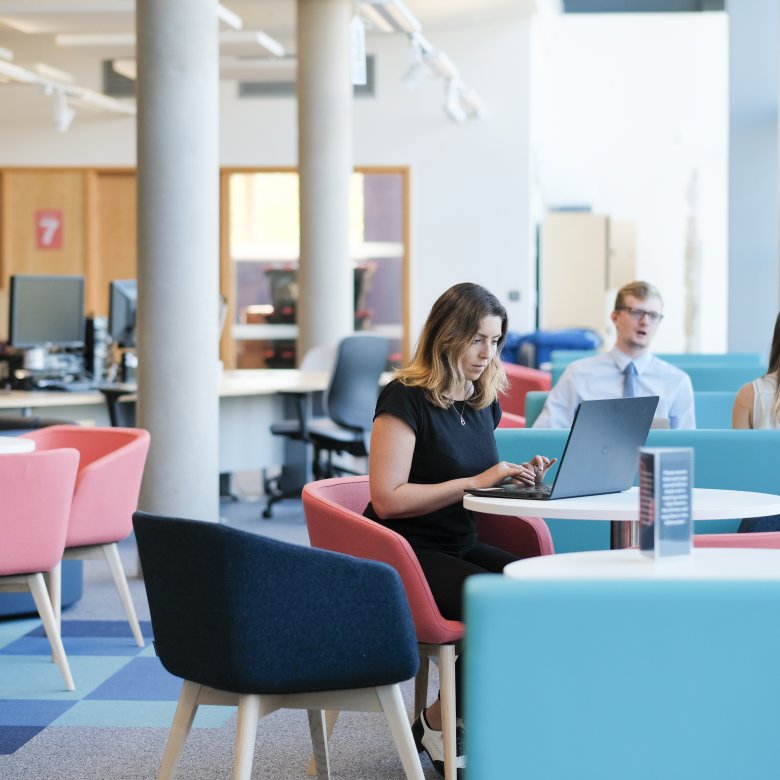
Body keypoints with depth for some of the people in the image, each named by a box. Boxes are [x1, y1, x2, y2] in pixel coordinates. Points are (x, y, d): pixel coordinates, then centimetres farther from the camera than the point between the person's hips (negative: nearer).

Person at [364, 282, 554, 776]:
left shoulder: (484, 402, 13)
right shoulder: (406, 399, -11)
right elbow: (388, 498, -18)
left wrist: (517, 477, 1)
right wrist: (474, 482, -19)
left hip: (462, 547, 7)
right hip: (408, 555, -7)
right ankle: (438, 722, -9)